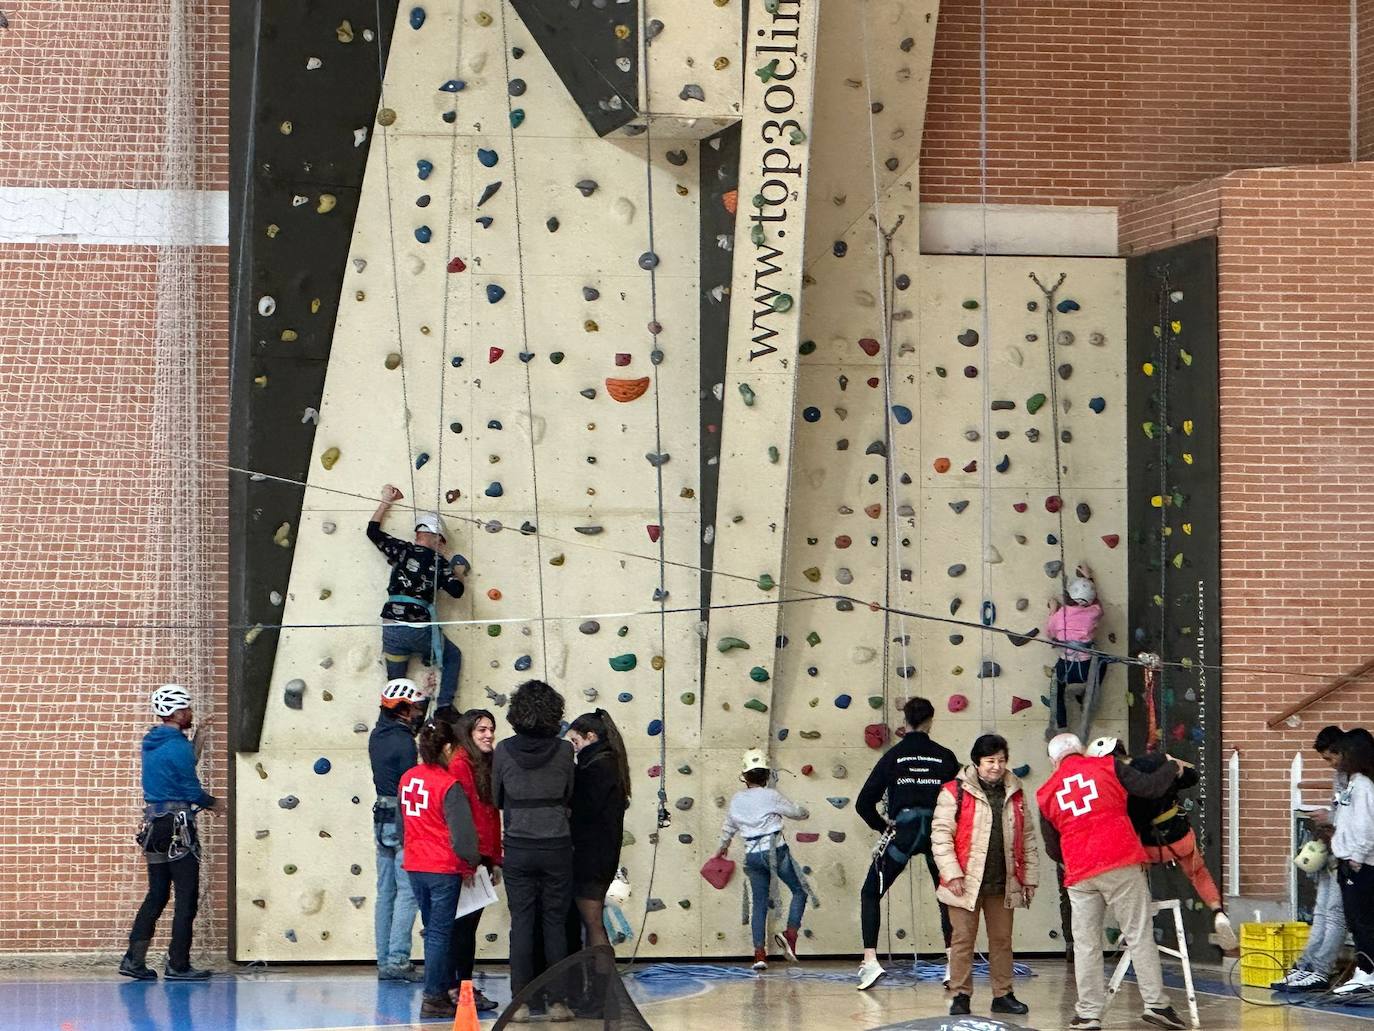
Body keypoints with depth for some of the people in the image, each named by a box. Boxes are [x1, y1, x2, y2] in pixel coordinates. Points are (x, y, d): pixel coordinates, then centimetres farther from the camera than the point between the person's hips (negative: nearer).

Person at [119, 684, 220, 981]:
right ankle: (178, 964, -1)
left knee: (156, 895, 13)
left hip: (154, 829, 9)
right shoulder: (178, 747, -15)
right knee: (186, 898, -1)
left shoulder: (151, 744, 12)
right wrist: (212, 802, 8)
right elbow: (192, 790, -13)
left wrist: (197, 743, 15)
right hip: (177, 829, -9)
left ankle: (133, 959, 9)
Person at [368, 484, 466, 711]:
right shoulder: (439, 563, 0)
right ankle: (444, 707, 11)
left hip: (391, 630, 2)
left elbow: (373, 531, 16)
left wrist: (386, 502, 26)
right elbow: (456, 591, -3)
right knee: (453, 657, 23)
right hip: (421, 630, -2)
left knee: (395, 682, 13)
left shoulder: (401, 550, 5)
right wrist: (458, 573, 18)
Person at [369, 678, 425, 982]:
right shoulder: (404, 742, -15)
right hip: (404, 821, -9)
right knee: (408, 892, -7)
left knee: (386, 892, 11)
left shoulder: (377, 736, 8)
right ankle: (398, 960, -11)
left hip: (382, 819, 9)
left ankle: (384, 961, 13)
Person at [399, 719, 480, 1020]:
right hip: (443, 869, -6)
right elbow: (462, 831, -16)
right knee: (440, 934, 0)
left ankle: (440, 991, 22)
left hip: (415, 866, 6)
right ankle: (433, 998, 1)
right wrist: (471, 862, 1)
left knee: (433, 930, 17)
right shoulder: (449, 786, -18)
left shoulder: (407, 779, 3)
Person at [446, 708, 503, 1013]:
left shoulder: (485, 766, 15)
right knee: (463, 925, -5)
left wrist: (495, 859, 15)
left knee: (468, 924, 12)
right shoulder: (460, 764, -12)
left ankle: (465, 987, 17)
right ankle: (457, 989, -3)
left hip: (481, 858, 8)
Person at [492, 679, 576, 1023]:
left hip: (518, 848, 0)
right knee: (555, 924, 6)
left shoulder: (504, 751, -6)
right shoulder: (563, 751, -7)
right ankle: (558, 1001, 7)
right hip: (557, 847, 0)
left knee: (521, 924, 5)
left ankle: (520, 1002, 4)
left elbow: (496, 800, 6)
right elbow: (569, 798, 5)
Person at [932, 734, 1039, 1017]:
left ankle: (1003, 995, 19)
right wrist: (952, 873, -15)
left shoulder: (1015, 794, 11)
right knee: (963, 940, 0)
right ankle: (961, 996, 6)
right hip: (966, 883, -4)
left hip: (1003, 884, 4)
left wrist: (1030, 877, 10)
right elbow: (941, 834, -9)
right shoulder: (955, 792, -5)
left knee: (1002, 940, 10)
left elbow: (1027, 838, 14)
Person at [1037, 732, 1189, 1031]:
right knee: (1140, 936, 2)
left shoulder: (1047, 793, 13)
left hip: (1080, 876, 2)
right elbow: (1150, 788, -1)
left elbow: (1052, 849, 18)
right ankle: (1156, 1004, -2)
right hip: (1122, 865, -2)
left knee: (1086, 945, 7)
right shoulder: (1107, 766, 5)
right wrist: (1173, 767, 19)